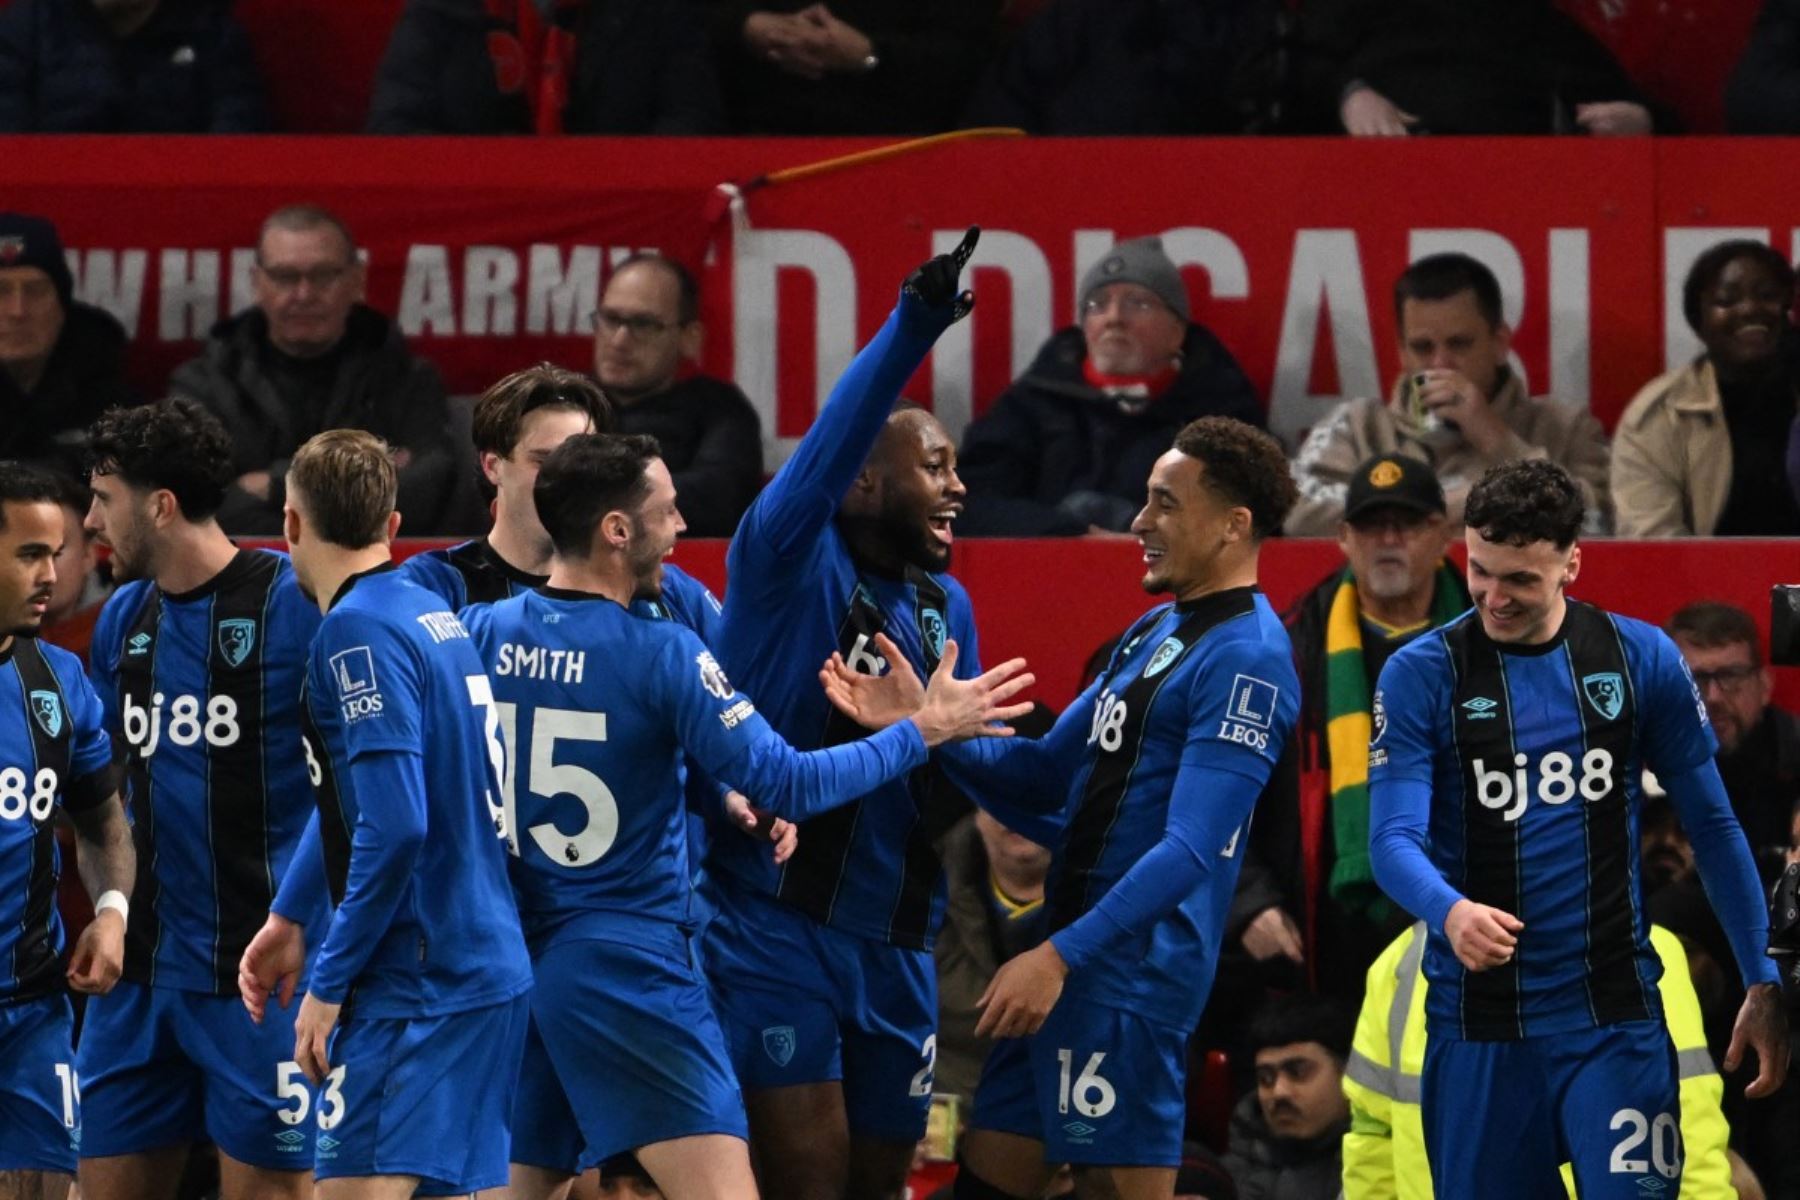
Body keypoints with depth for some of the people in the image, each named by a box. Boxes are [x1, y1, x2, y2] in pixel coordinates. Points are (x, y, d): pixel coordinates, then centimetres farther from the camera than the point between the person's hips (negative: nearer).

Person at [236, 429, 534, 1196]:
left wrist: (329, 983, -13)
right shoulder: (433, 615, 14)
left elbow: (394, 826, -20)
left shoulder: (358, 631, -13)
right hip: (489, 971, 9)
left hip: (417, 985, -9)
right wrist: (290, 917, 30)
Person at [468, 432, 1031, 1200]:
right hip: (624, 962, -6)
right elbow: (788, 786, -12)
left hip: (510, 960, 6)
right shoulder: (661, 655, -13)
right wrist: (924, 732, -2)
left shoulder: (479, 635, 2)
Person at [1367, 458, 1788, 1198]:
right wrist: (1450, 911, -33)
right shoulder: (1421, 676, -3)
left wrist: (1762, 982, 2)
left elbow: (1712, 825, 7)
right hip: (1478, 1022, 0)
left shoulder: (1643, 660, 1)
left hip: (1614, 1020, 0)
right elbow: (1395, 839, -11)